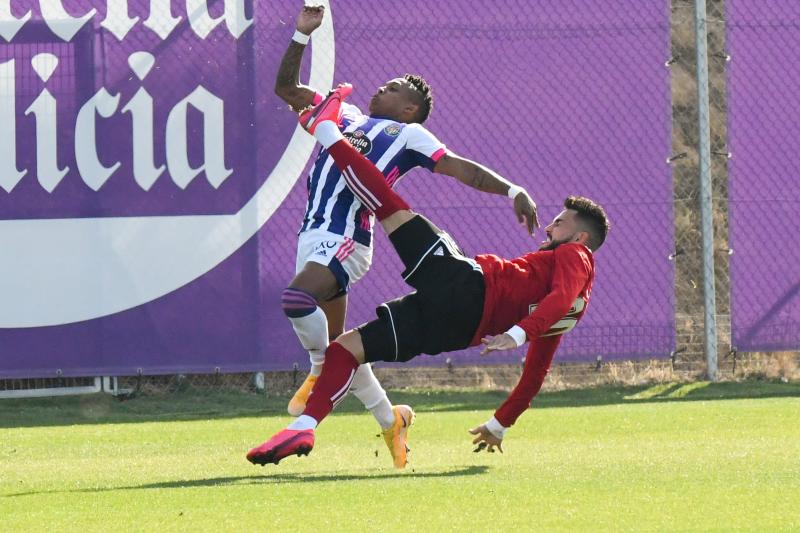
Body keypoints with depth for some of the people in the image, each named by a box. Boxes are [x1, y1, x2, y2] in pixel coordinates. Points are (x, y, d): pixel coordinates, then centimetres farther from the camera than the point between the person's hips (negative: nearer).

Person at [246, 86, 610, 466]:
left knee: (393, 209, -7)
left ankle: (326, 128, 5)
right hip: (453, 328, 9)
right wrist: (501, 424, 35)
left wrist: (518, 333, -34)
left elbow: (560, 298, -16)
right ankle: (303, 428, -16)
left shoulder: (575, 257, 6)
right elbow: (537, 370, 31)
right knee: (345, 347, 4)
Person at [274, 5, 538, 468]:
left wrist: (512, 190, -5)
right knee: (336, 341, 6)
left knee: (298, 298, -31)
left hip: (346, 239, -6)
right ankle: (390, 418, 20)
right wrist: (303, 35, 18)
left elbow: (463, 169, 8)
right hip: (313, 235, 6)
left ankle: (321, 372, -8)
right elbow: (287, 88, 28)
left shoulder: (408, 135, 11)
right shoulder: (344, 115, 26)